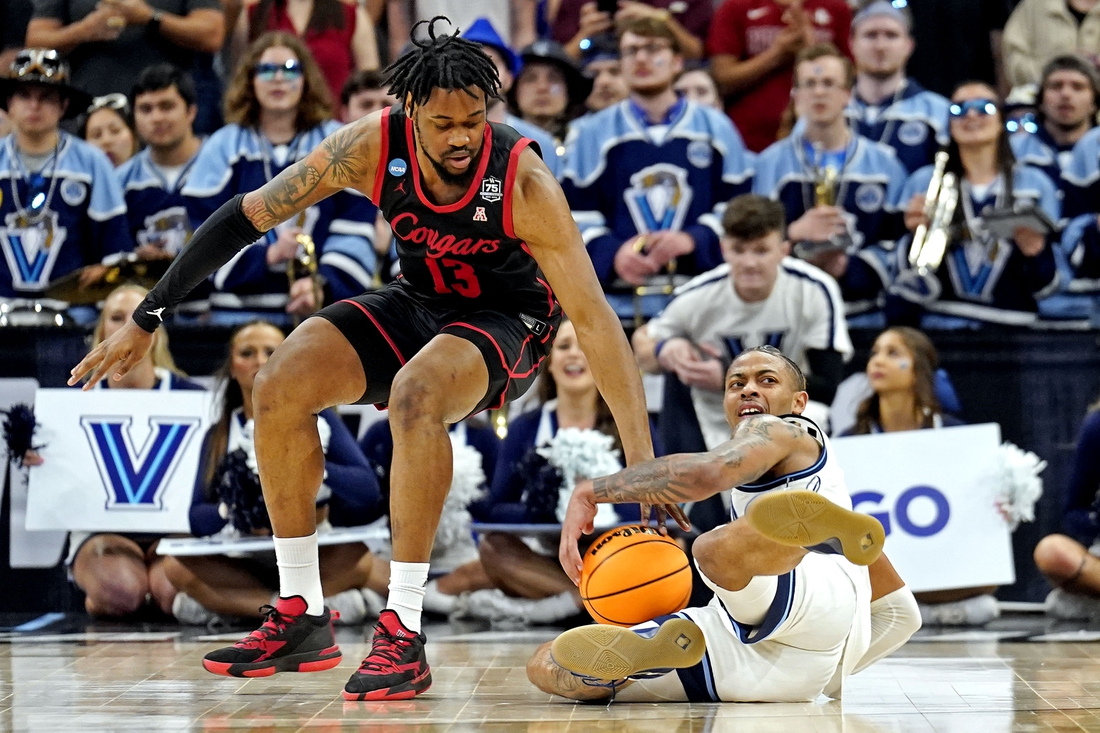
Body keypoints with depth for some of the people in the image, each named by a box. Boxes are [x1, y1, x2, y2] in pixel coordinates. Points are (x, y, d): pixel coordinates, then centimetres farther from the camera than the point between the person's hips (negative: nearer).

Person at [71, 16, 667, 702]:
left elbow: (593, 317, -31)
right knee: (280, 385, -16)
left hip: (510, 323, -5)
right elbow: (247, 215, -10)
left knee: (414, 396, -36)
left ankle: (403, 633, -29)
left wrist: (642, 459, -37)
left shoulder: (523, 182, -30)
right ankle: (302, 619, -5)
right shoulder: (373, 146, -21)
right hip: (419, 304, 5)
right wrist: (147, 319, -9)